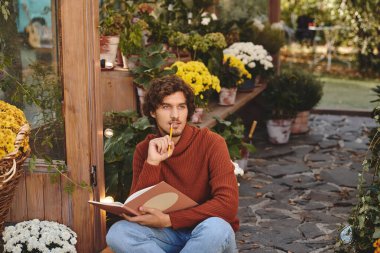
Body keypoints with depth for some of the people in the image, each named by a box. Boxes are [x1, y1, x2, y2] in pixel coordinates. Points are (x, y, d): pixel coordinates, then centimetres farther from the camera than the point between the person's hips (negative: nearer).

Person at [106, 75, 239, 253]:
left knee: (215, 228, -37)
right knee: (117, 233, -23)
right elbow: (137, 210, -9)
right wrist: (152, 163, -22)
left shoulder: (211, 142, -13)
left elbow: (228, 204, -22)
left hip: (208, 233, -3)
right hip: (170, 234, 3)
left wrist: (168, 220, -25)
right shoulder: (144, 150, -1)